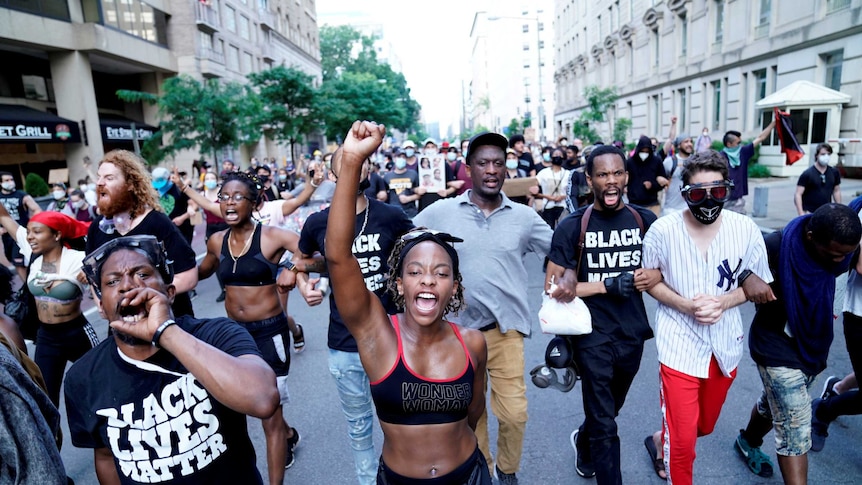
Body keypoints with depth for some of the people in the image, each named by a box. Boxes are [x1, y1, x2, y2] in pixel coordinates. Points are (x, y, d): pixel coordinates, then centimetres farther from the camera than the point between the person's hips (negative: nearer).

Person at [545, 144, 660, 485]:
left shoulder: (645, 221, -1)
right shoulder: (572, 227, -11)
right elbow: (553, 287, -13)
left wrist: (654, 276, -13)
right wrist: (609, 284, -19)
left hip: (633, 334, 5)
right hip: (592, 336, -4)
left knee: (608, 412, 26)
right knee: (605, 425, 2)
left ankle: (583, 442, 56)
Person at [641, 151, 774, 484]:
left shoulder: (746, 230, -10)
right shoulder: (663, 230, -16)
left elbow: (756, 286, 1)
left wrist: (723, 302, -19)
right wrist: (686, 305, -20)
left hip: (726, 345, 4)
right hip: (680, 346, -3)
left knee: (705, 426, 24)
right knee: (682, 438, 2)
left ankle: (660, 443, 54)